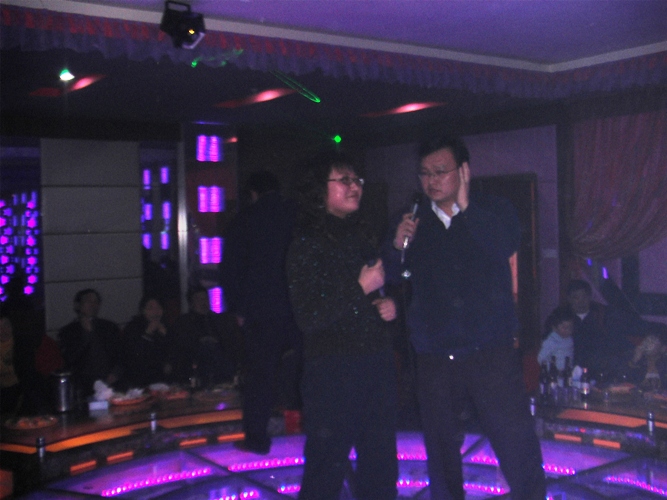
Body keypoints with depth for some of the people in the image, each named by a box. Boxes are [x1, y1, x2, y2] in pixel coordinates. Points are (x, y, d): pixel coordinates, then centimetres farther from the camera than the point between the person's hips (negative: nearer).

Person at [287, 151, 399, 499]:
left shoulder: (361, 236, 11)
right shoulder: (307, 245, -9)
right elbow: (308, 317, -18)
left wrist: (389, 306, 3)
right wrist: (361, 289, -19)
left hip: (376, 365, 7)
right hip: (333, 372, -6)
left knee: (380, 464, 14)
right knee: (327, 467, 2)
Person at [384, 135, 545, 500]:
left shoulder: (494, 212, 4)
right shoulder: (413, 222, 8)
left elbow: (506, 247, -16)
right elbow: (388, 279, 3)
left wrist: (465, 206, -16)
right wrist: (397, 247, -15)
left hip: (491, 355, -2)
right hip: (434, 358, 2)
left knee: (518, 449, -5)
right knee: (440, 455, 13)